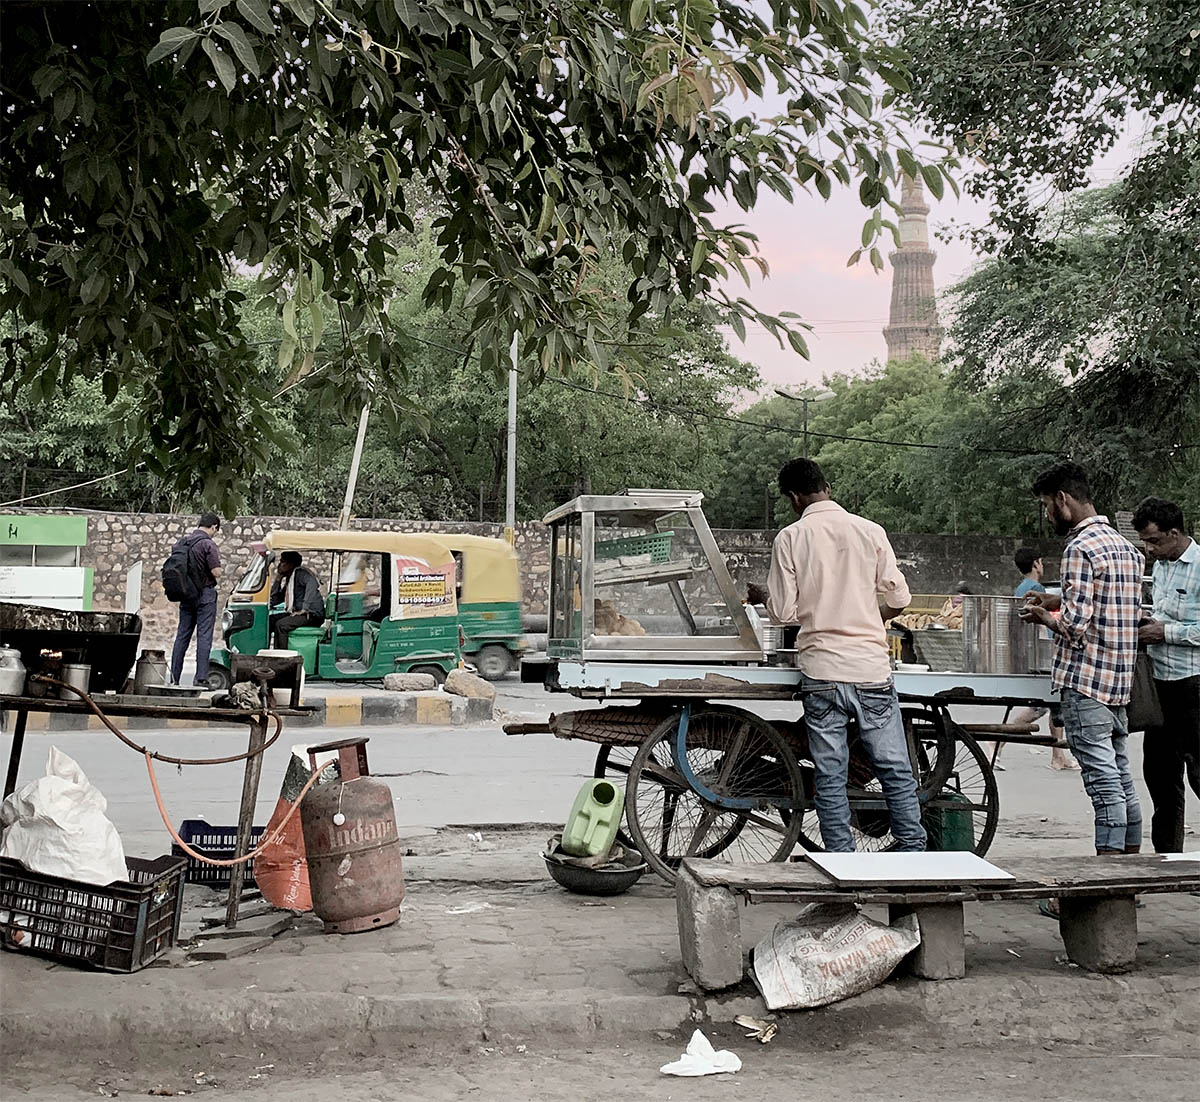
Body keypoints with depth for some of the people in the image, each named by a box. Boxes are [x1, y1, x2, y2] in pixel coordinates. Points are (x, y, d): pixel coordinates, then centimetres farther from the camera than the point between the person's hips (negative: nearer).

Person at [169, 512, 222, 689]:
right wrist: (217, 562, 2)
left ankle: (174, 678, 12)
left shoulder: (181, 542, 8)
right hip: (205, 594, -6)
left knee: (182, 636, 11)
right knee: (204, 636, -4)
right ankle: (201, 678, -7)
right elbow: (216, 572, -17)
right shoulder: (208, 544, -14)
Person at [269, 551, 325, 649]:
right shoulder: (288, 579, 20)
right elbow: (274, 601, 22)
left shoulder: (300, 572, -8)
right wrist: (278, 579, 14)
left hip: (312, 615, -9)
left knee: (280, 625, -28)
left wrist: (304, 609, -31)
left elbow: (312, 584, -30)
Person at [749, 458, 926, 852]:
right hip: (870, 667, 1)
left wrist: (761, 597, 18)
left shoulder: (790, 538, -2)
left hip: (821, 671, 0)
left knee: (830, 778, 6)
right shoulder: (869, 531, 1)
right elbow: (899, 599, 2)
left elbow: (784, 612, -3)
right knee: (897, 772, 7)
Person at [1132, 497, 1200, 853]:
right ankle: (1166, 852, 23)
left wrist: (1165, 631, -16)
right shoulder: (1161, 566, 14)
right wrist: (1148, 622, 8)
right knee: (1159, 770, 13)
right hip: (1161, 680, 9)